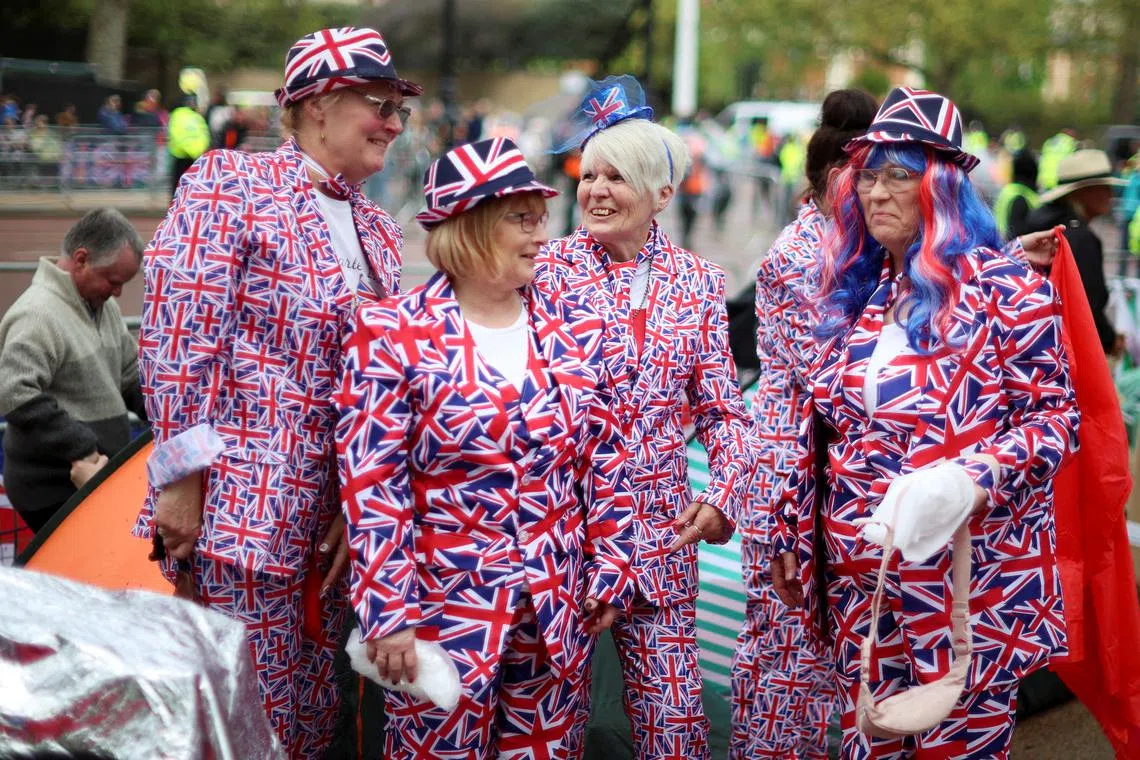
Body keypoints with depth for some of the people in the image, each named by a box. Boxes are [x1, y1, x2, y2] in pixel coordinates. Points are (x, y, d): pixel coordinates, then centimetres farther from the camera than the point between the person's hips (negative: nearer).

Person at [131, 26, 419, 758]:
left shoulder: (380, 230, 14)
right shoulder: (230, 184, -6)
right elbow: (176, 337, -13)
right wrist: (182, 476, -16)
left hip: (334, 519, 7)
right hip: (244, 506, -7)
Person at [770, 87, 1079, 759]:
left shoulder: (1004, 288, -7)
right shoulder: (855, 292, 11)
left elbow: (1055, 417, -9)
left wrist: (968, 482, -24)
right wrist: (795, 533, 16)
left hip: (968, 576, -5)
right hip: (861, 579, 5)